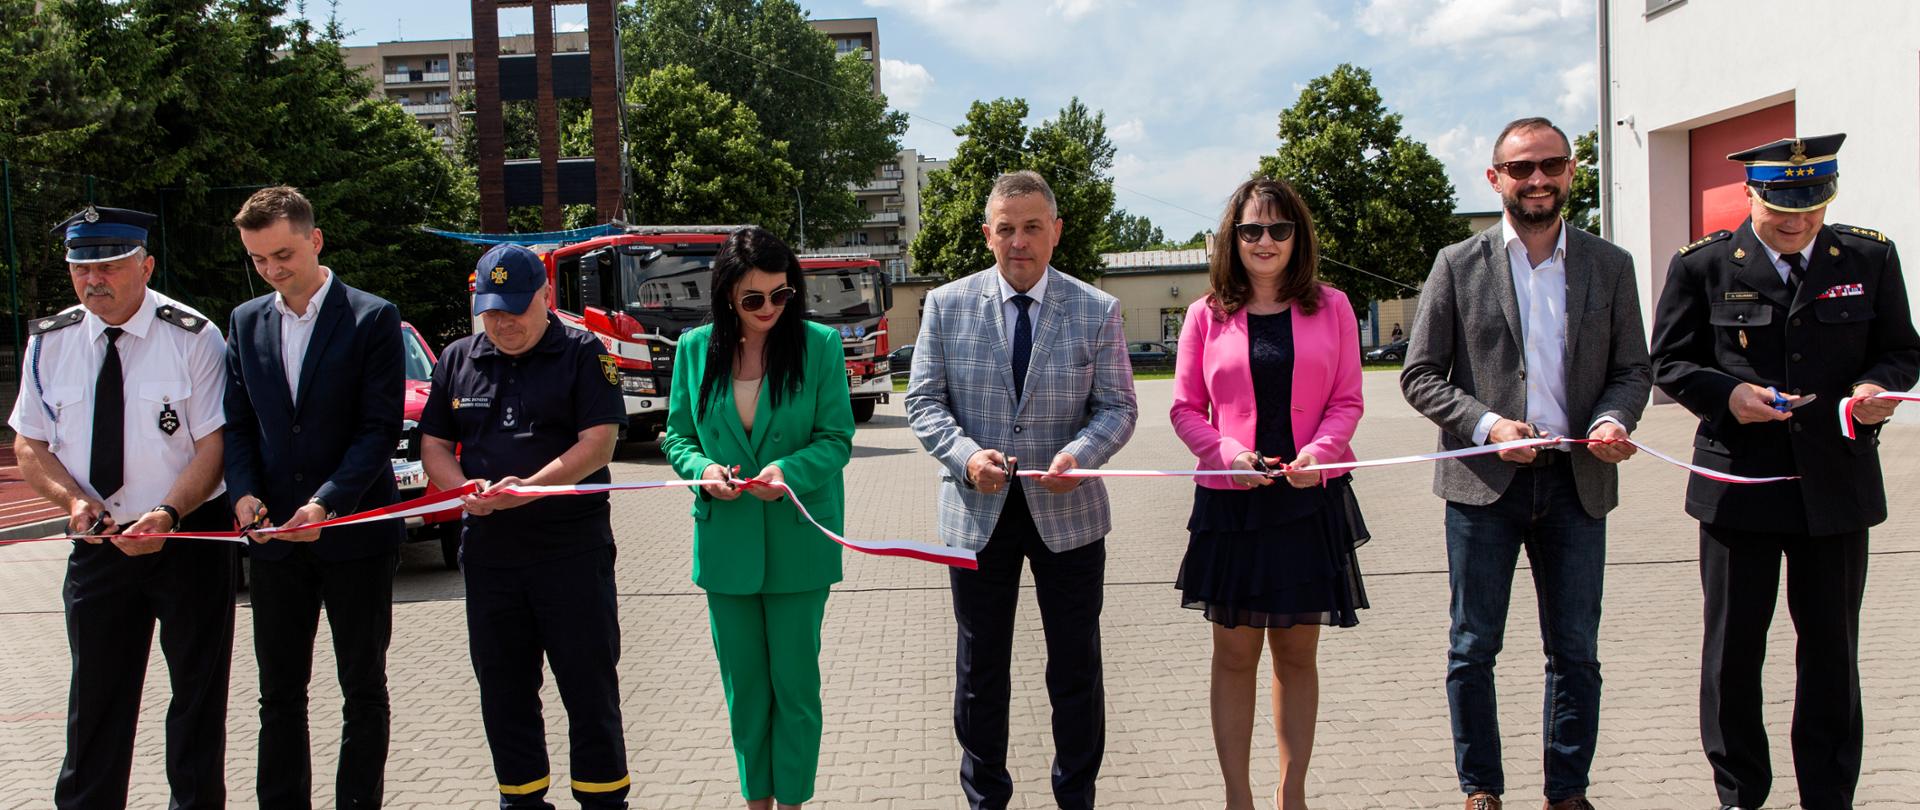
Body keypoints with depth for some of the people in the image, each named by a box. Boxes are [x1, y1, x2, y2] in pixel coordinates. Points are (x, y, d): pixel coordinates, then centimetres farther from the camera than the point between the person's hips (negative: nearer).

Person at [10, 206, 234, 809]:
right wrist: (74, 499, -13)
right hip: (97, 540, 3)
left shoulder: (192, 337, -9)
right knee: (95, 696, 11)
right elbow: (29, 447, 6)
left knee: (198, 690, 7)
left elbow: (214, 443, -10)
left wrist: (168, 514, -25)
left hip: (189, 535, -3)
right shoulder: (50, 342, 2)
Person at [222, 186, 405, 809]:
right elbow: (236, 423, 10)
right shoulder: (246, 323, 9)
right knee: (279, 693, 10)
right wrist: (243, 492, -8)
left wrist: (326, 503, -20)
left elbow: (381, 428, -11)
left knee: (363, 689, 7)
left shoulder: (373, 318, -6)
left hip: (354, 534, -4)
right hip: (276, 537, 4)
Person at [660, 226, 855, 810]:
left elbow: (836, 438, -5)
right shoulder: (695, 349, 1)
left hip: (798, 542, -2)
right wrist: (703, 469, -13)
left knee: (794, 680, 5)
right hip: (726, 541, 3)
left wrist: (790, 469, -23)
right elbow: (677, 435, 8)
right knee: (743, 683, 13)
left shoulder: (820, 345, -6)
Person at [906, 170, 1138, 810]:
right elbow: (923, 400, 0)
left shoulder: (1097, 311, -2)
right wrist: (965, 455, -19)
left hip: (1067, 511, 0)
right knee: (979, 668, 12)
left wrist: (1081, 451, -21)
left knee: (1077, 666, 10)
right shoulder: (946, 305, -1)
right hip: (977, 511, 0)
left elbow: (1117, 407, 0)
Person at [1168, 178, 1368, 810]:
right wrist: (1227, 453, -13)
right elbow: (1186, 408, 5)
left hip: (1311, 498, 1)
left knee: (1297, 651, 9)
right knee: (1235, 653, 5)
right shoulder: (1207, 315, 4)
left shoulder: (1330, 308, 5)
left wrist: (1320, 451, -13)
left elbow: (1347, 400, 5)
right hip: (1230, 499, 0)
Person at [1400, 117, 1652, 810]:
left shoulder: (1610, 266, 9)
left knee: (1576, 652, 8)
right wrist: (1485, 423, -14)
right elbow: (1418, 375, 1)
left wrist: (1614, 418, -11)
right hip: (1484, 481, -2)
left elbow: (1631, 369, 11)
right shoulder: (1458, 265, 3)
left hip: (1577, 482, 2)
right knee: (1473, 649, 5)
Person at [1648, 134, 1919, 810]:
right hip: (1737, 483, -1)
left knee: (1832, 650, 9)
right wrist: (1726, 394, -17)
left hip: (1837, 484, 1)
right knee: (1733, 646, 8)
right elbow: (1668, 362, 2)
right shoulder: (1702, 266, -1)